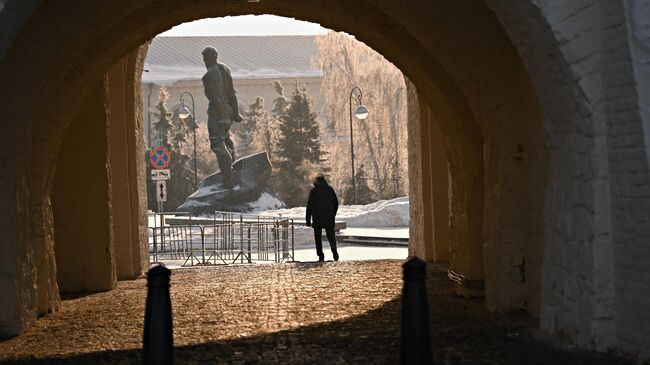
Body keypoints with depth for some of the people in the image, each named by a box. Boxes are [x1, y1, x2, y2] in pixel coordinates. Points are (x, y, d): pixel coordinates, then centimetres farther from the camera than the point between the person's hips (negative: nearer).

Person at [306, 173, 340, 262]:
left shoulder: (313, 191, -6)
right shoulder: (330, 189, 4)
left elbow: (309, 206, -7)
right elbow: (336, 203, 9)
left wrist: (308, 220, -2)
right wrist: (333, 215, 21)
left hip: (317, 218, -2)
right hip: (329, 218, 2)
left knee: (318, 238, 8)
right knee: (331, 234, 8)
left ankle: (321, 256, 3)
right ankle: (333, 247, -22)